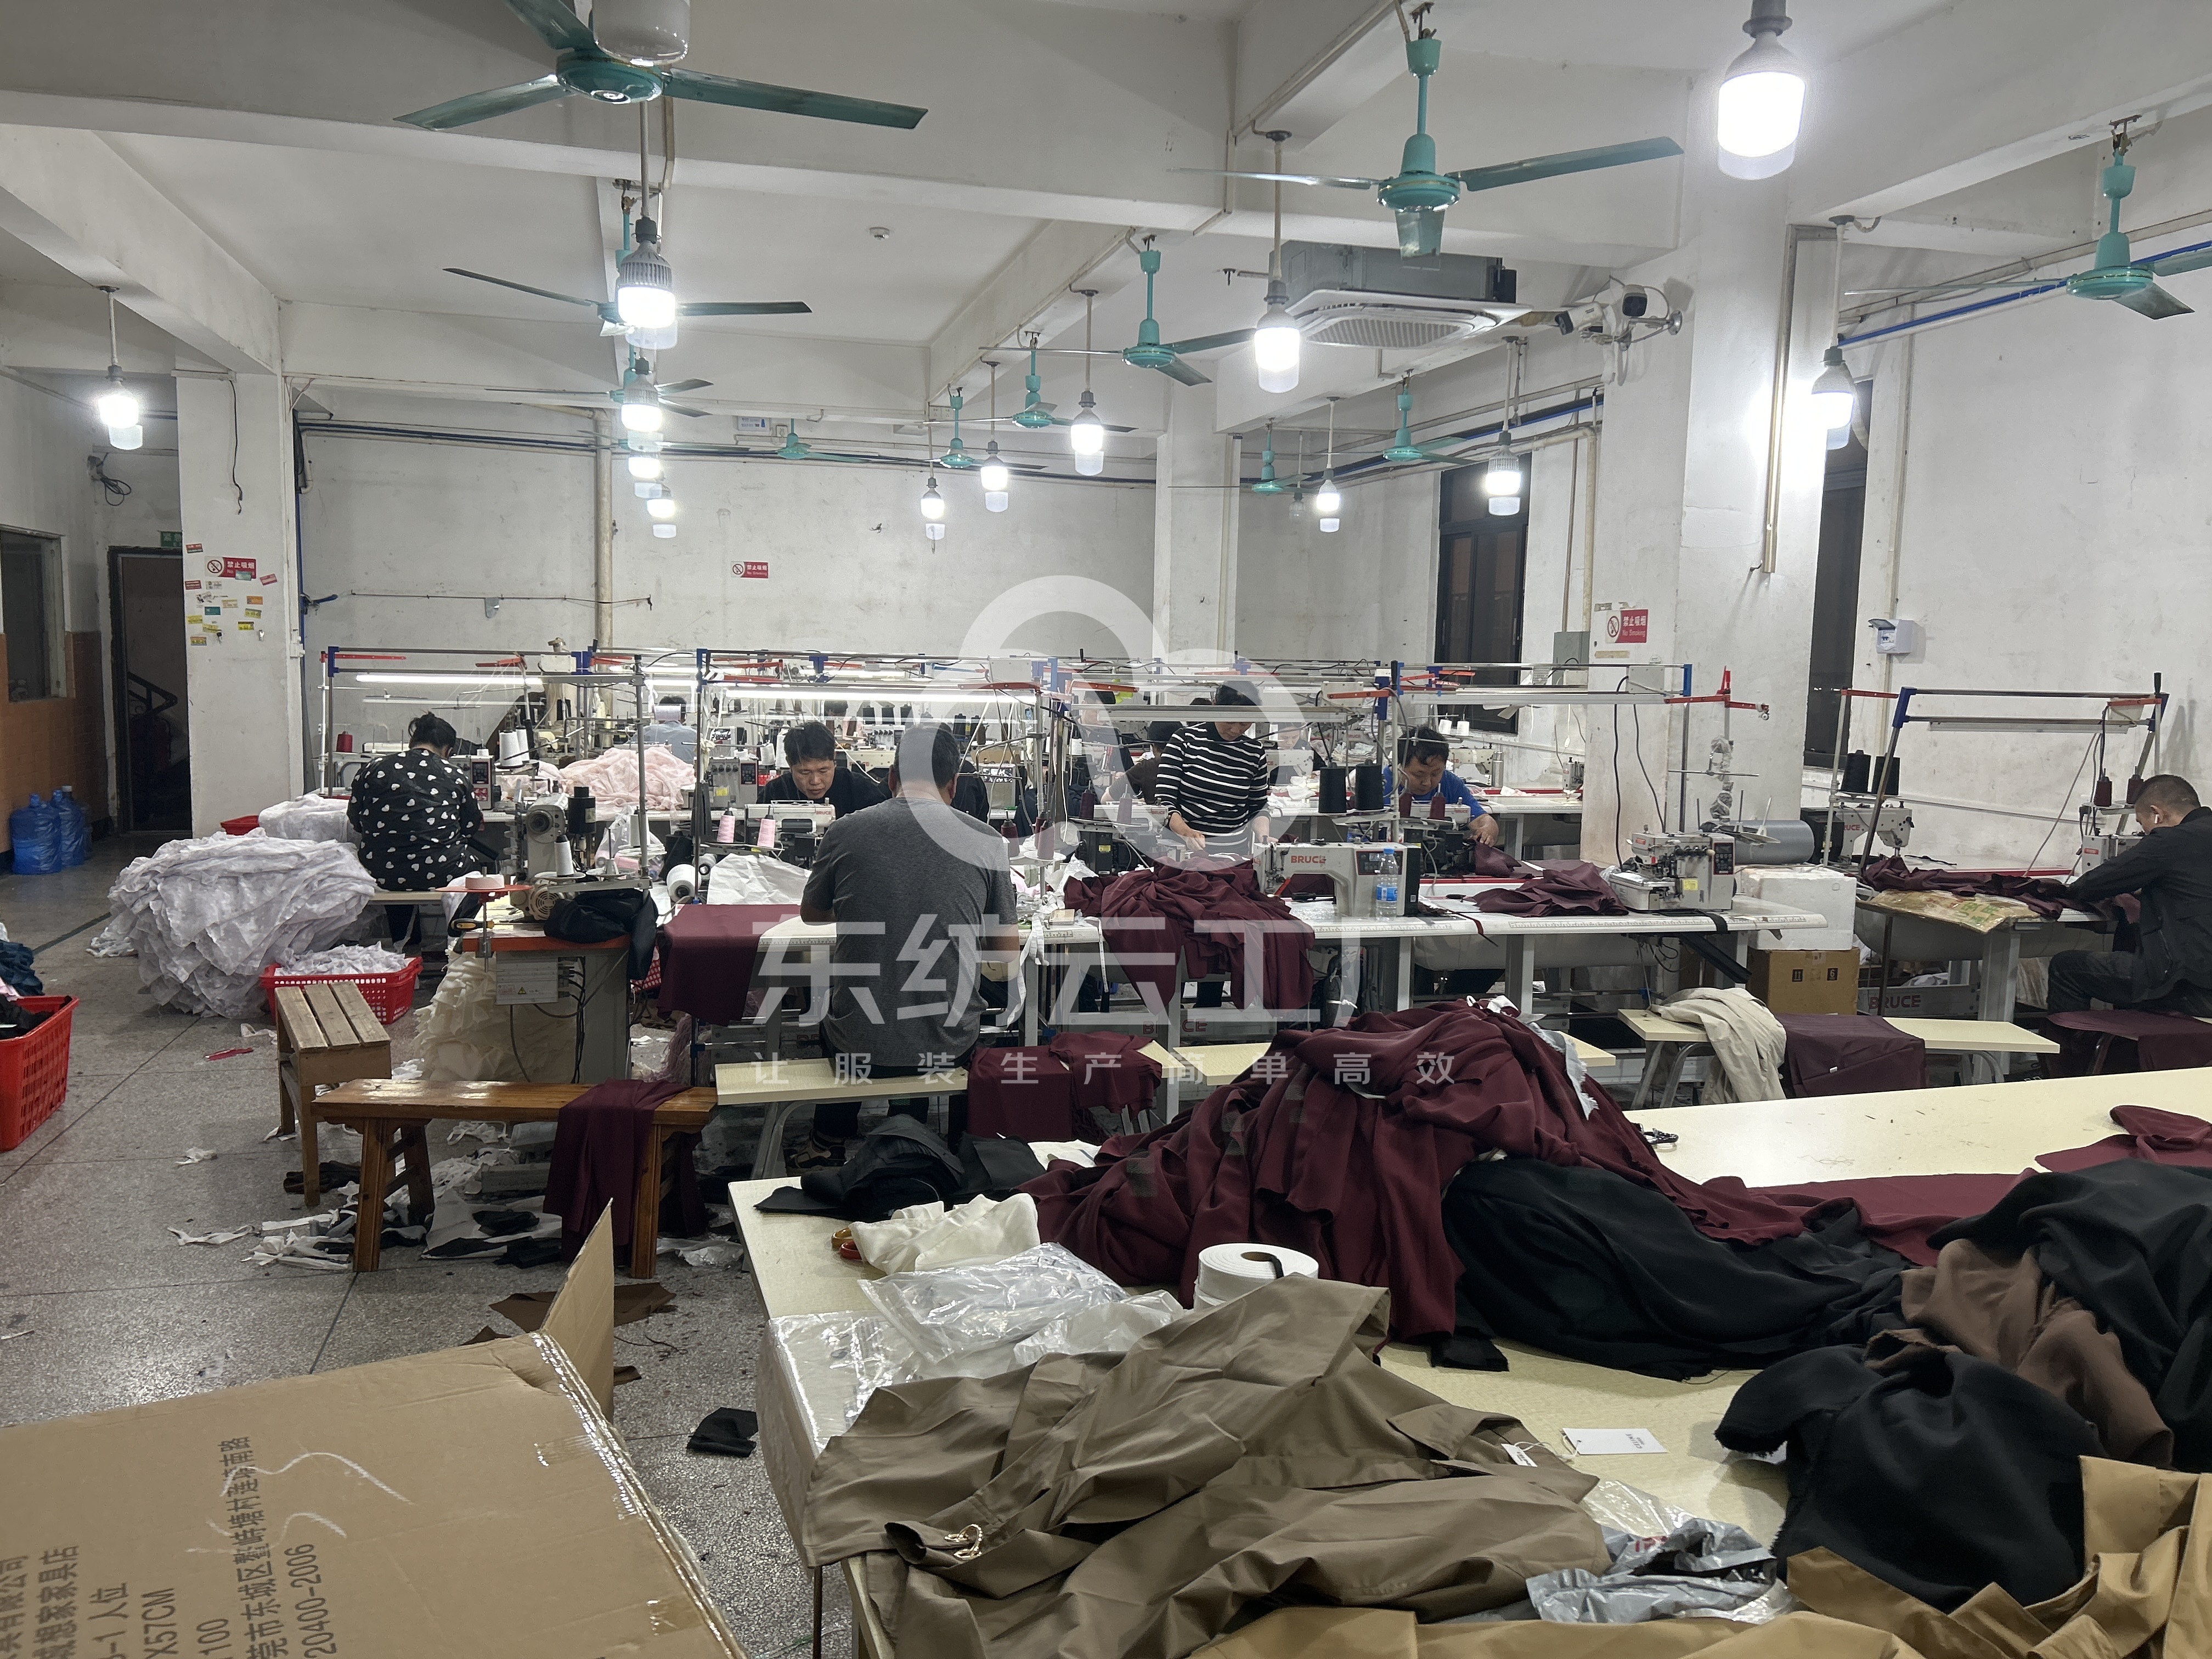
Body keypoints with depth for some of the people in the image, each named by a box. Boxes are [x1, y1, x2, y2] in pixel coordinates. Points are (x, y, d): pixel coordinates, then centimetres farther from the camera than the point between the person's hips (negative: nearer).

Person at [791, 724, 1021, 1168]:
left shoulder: (844, 832, -6)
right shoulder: (986, 842, -7)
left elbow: (811, 914, 14)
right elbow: (1007, 954, 2)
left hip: (859, 1047, 0)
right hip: (948, 1046, 0)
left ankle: (827, 1147, 49)